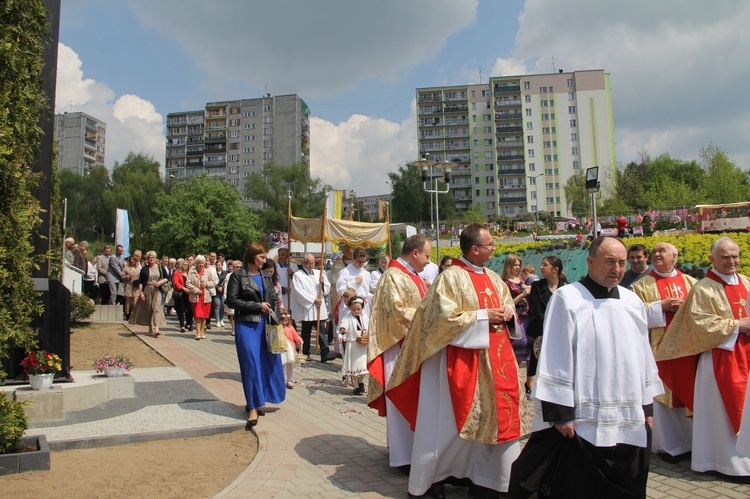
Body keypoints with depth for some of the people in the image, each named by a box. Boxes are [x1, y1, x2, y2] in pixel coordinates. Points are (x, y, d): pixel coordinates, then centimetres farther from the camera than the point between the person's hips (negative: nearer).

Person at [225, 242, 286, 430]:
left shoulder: (265, 276, 11)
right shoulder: (238, 276, -4)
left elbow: (274, 300, 14)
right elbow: (232, 300, -9)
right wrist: (257, 306, -12)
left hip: (265, 325, 5)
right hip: (246, 326, -5)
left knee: (270, 361, 6)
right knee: (251, 365, -4)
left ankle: (257, 401, 23)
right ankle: (253, 409, 4)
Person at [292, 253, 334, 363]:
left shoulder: (319, 273, 13)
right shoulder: (297, 275, -1)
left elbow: (327, 289, 15)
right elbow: (299, 292, -11)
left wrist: (323, 283, -7)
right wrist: (313, 299, -14)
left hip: (320, 309, 3)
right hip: (306, 309, -3)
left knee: (322, 330, -3)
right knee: (306, 333, 7)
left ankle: (325, 353, -6)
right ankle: (305, 354, 17)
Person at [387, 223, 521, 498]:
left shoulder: (494, 278, 12)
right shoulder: (452, 277, -12)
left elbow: (509, 304, 22)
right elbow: (445, 317, -18)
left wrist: (507, 312, -1)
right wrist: (483, 316, -17)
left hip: (497, 358, 7)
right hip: (465, 360, -7)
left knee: (493, 416, 11)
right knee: (452, 421, 2)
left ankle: (486, 476, 26)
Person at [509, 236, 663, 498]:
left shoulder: (632, 301, 10)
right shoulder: (566, 298, -9)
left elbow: (643, 356, 15)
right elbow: (555, 358, -12)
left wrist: (647, 407, 14)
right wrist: (560, 413, -14)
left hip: (630, 423, 6)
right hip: (583, 421, -6)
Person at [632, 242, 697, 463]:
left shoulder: (690, 282, 12)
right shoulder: (642, 285, 4)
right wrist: (661, 306, -15)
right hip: (659, 347, -3)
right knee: (661, 394, -1)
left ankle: (689, 440, 19)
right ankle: (665, 444, 9)